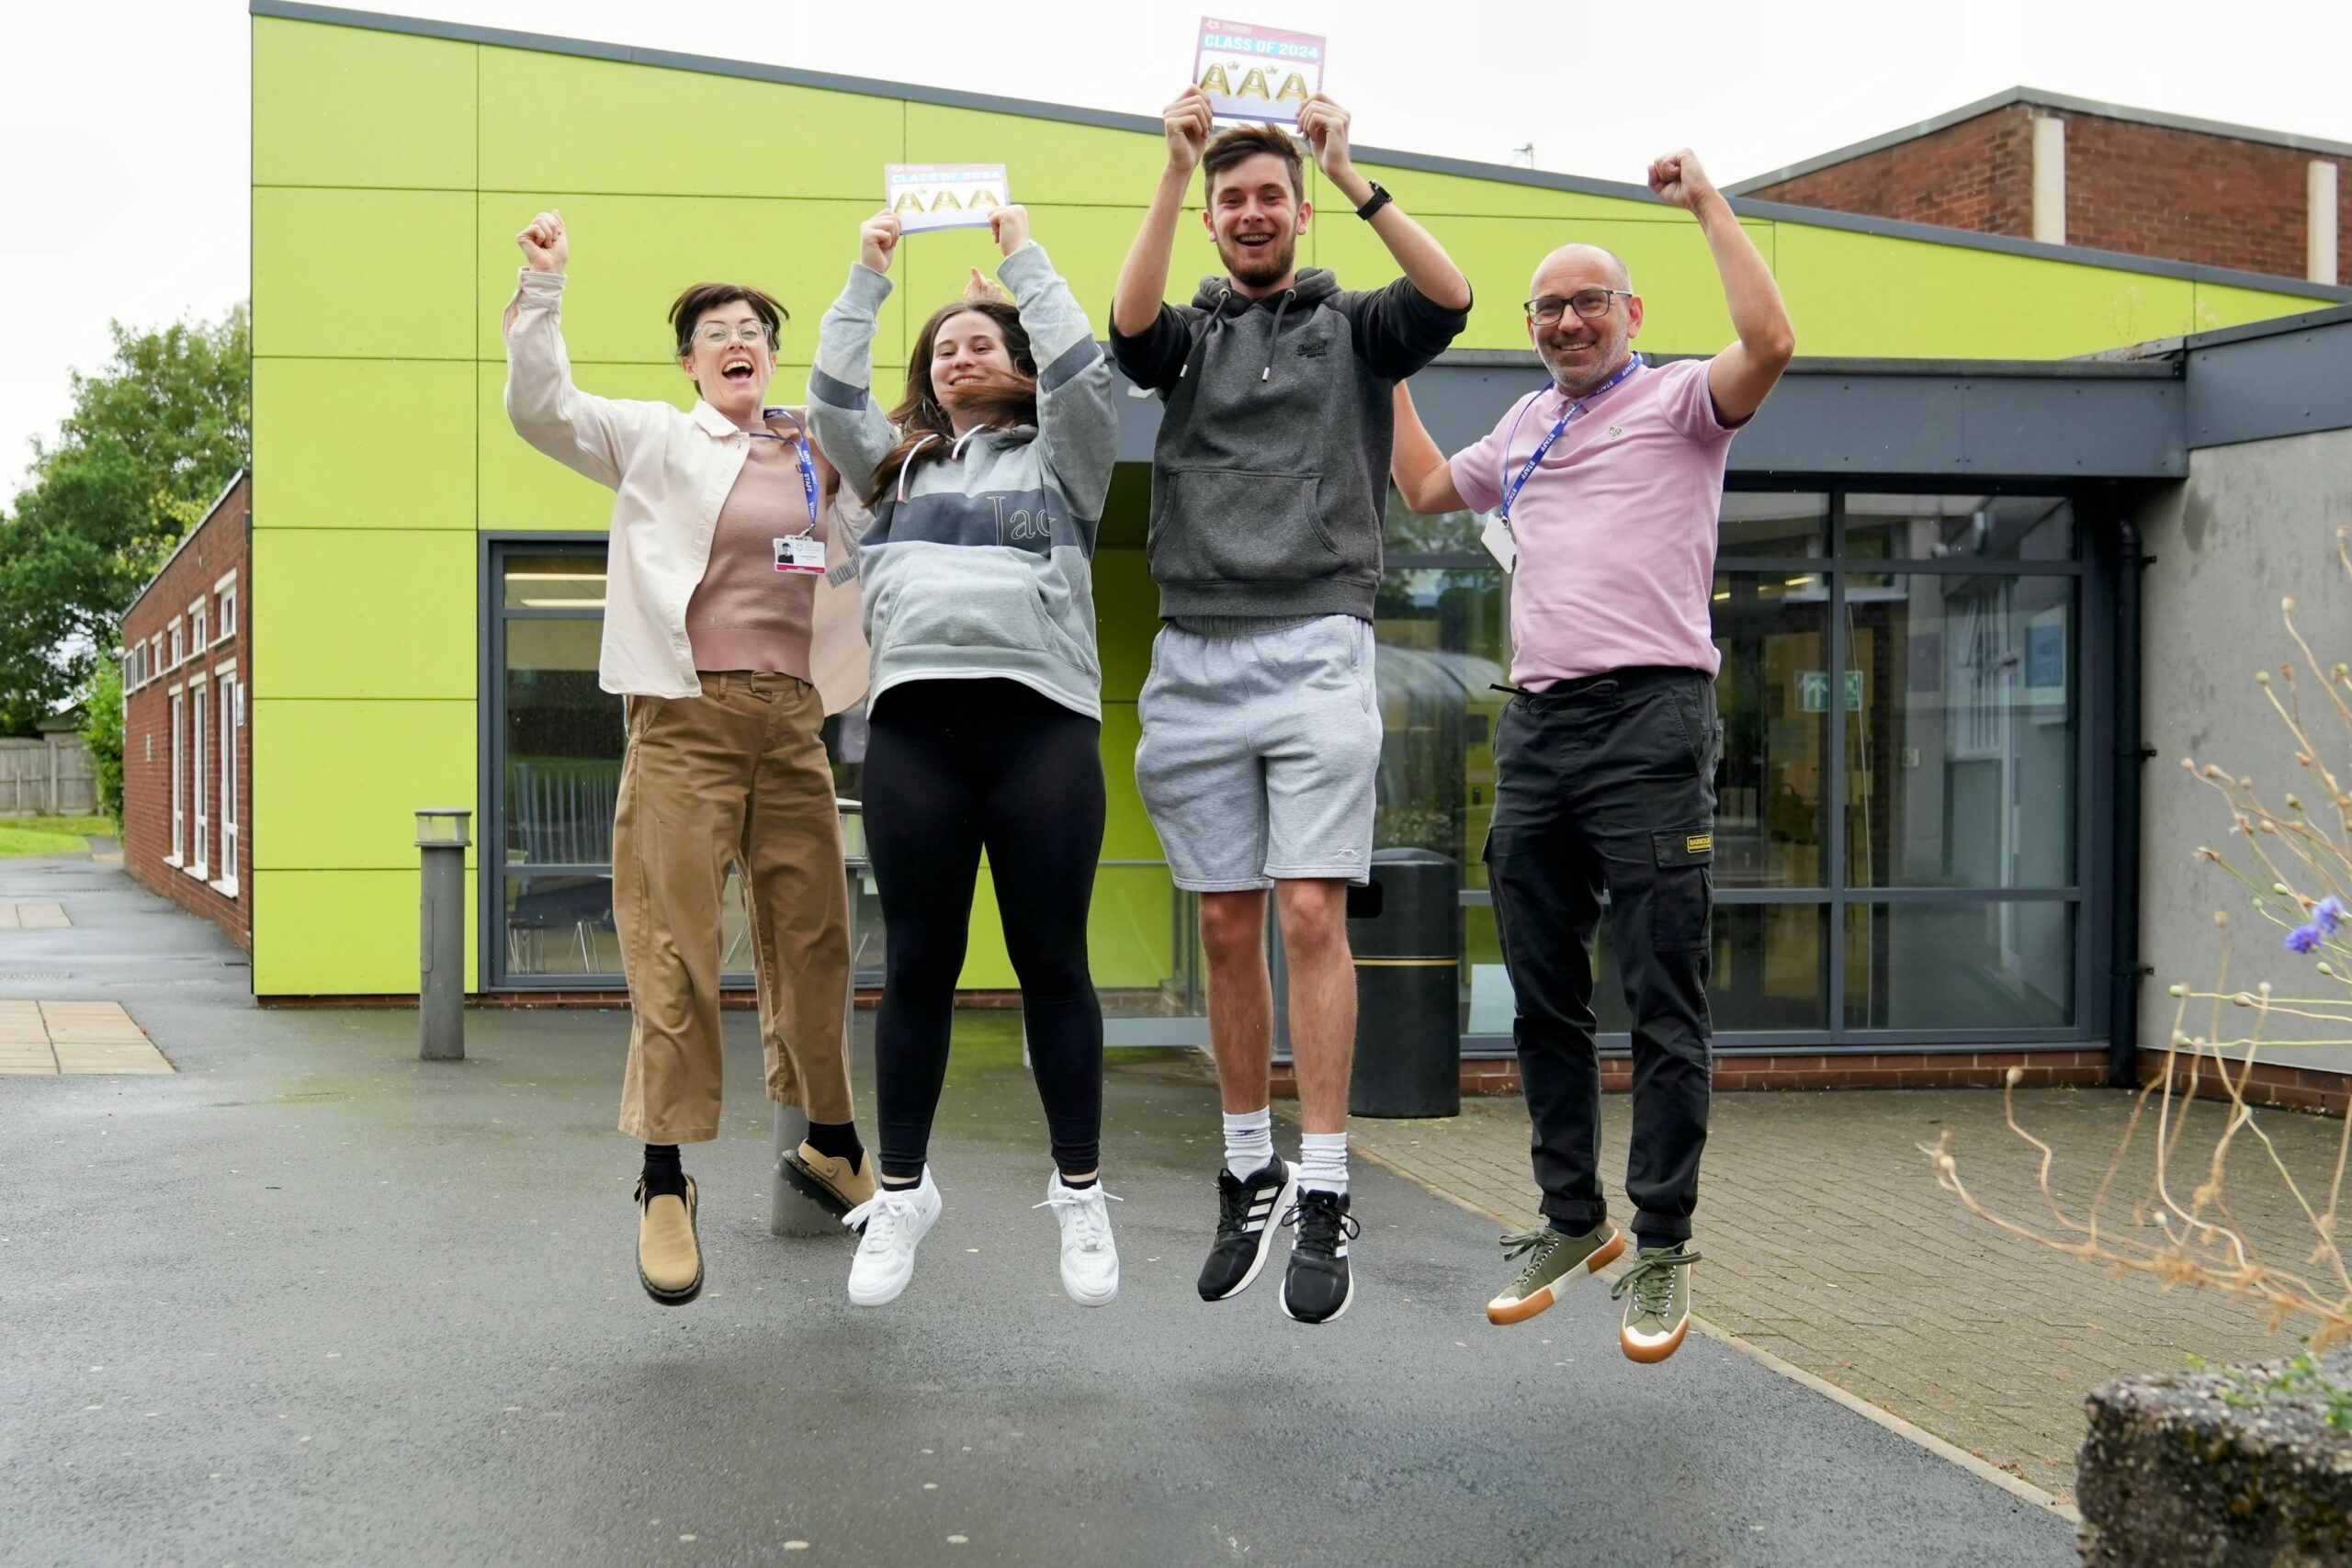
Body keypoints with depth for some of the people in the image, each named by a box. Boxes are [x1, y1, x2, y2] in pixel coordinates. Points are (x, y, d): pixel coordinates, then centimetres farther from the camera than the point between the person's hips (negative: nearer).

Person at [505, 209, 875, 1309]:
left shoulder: (818, 449, 15)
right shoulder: (656, 441, 7)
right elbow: (540, 408, -3)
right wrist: (543, 287, -12)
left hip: (791, 720, 4)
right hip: (685, 719, -3)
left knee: (813, 941, 9)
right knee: (675, 952, -6)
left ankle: (830, 1147, 25)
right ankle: (665, 1186, 1)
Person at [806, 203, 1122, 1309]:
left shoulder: (1059, 457, 17)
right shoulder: (897, 463, 24)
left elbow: (1083, 374, 2)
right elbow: (831, 395, 13)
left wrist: (1022, 255, 10)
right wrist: (869, 273, 16)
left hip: (1042, 717, -2)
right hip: (914, 721, 2)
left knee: (1051, 961, 0)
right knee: (918, 965, 4)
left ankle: (1080, 1191, 11)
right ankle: (901, 1188, 15)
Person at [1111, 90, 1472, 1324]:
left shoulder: (1352, 325, 12)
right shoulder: (1190, 334, 16)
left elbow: (1449, 300, -9)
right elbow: (1128, 326, -8)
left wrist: (1351, 175, -13)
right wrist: (1174, 171, -13)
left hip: (1317, 648, -2)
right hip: (1197, 657, 2)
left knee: (1312, 916, -10)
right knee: (1227, 929, 6)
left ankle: (1323, 1198, -6)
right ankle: (1247, 1174, 17)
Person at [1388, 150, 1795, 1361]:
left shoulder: (1678, 400, 3)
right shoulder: (1527, 424, 23)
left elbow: (1769, 345, -17)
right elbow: (1426, 489, 36)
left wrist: (1707, 204, -10)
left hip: (1648, 721, -7)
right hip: (1537, 726, 7)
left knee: (1662, 1003, -5)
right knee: (1544, 997, 11)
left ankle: (1661, 1249, 1)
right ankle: (1573, 1220, 23)